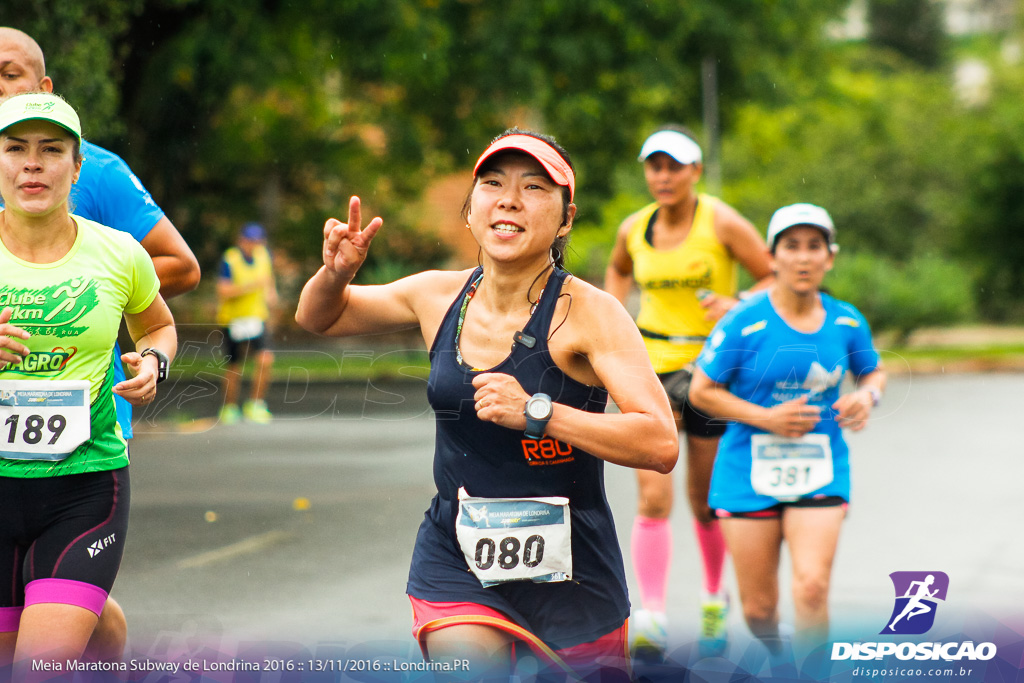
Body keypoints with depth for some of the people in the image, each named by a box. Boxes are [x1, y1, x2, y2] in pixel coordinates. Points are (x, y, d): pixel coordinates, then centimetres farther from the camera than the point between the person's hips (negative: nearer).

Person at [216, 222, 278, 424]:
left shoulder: (263, 255, 3)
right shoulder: (230, 260, -15)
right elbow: (224, 291, -24)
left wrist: (270, 290, 11)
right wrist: (250, 285, -30)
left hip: (257, 317, 4)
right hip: (233, 319, -4)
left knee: (265, 360, -16)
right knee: (234, 368, 5)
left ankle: (255, 405, -4)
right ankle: (229, 408, 24)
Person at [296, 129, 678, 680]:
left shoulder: (588, 312, -15)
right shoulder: (438, 295, 0)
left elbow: (661, 444, -25)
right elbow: (318, 318, 18)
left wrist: (536, 411, -31)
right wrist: (335, 275, -5)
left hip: (567, 572, -2)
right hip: (454, 559, 2)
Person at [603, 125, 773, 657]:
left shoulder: (721, 223, -9)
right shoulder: (634, 229, 3)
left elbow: (777, 278, -4)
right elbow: (617, 271, 26)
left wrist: (739, 307, -22)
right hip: (650, 369, 2)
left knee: (705, 503, 10)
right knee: (653, 500, -12)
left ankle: (714, 602, 33)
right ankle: (651, 619, -16)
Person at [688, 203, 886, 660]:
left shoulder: (847, 322, 1)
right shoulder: (744, 323, -10)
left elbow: (873, 372, 19)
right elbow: (702, 391, -5)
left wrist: (867, 396, -5)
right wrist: (767, 419, -15)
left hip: (820, 474, 2)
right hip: (749, 473, -1)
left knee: (812, 587, -18)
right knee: (758, 607, 4)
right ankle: (778, 658, 39)